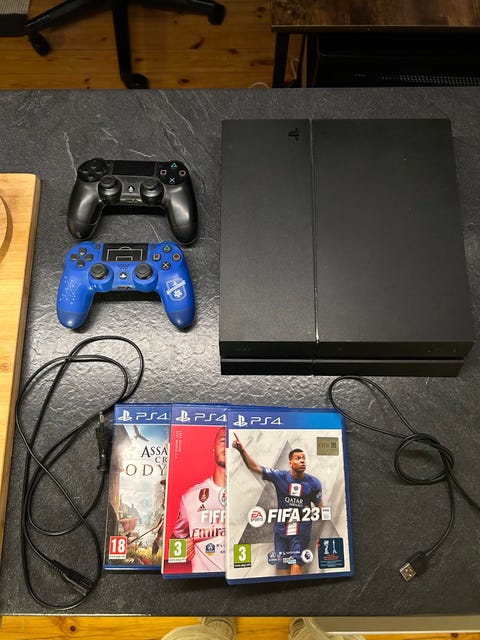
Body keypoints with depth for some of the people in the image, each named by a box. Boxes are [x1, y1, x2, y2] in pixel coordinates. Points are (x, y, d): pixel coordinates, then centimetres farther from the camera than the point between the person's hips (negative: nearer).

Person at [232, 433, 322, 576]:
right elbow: (254, 467, -10)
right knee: (282, 569, 7)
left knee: (297, 569, -11)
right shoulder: (280, 476, -7)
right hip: (281, 530, 1)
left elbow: (319, 506, 8)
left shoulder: (314, 483, -4)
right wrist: (242, 450, -24)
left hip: (301, 532, -1)